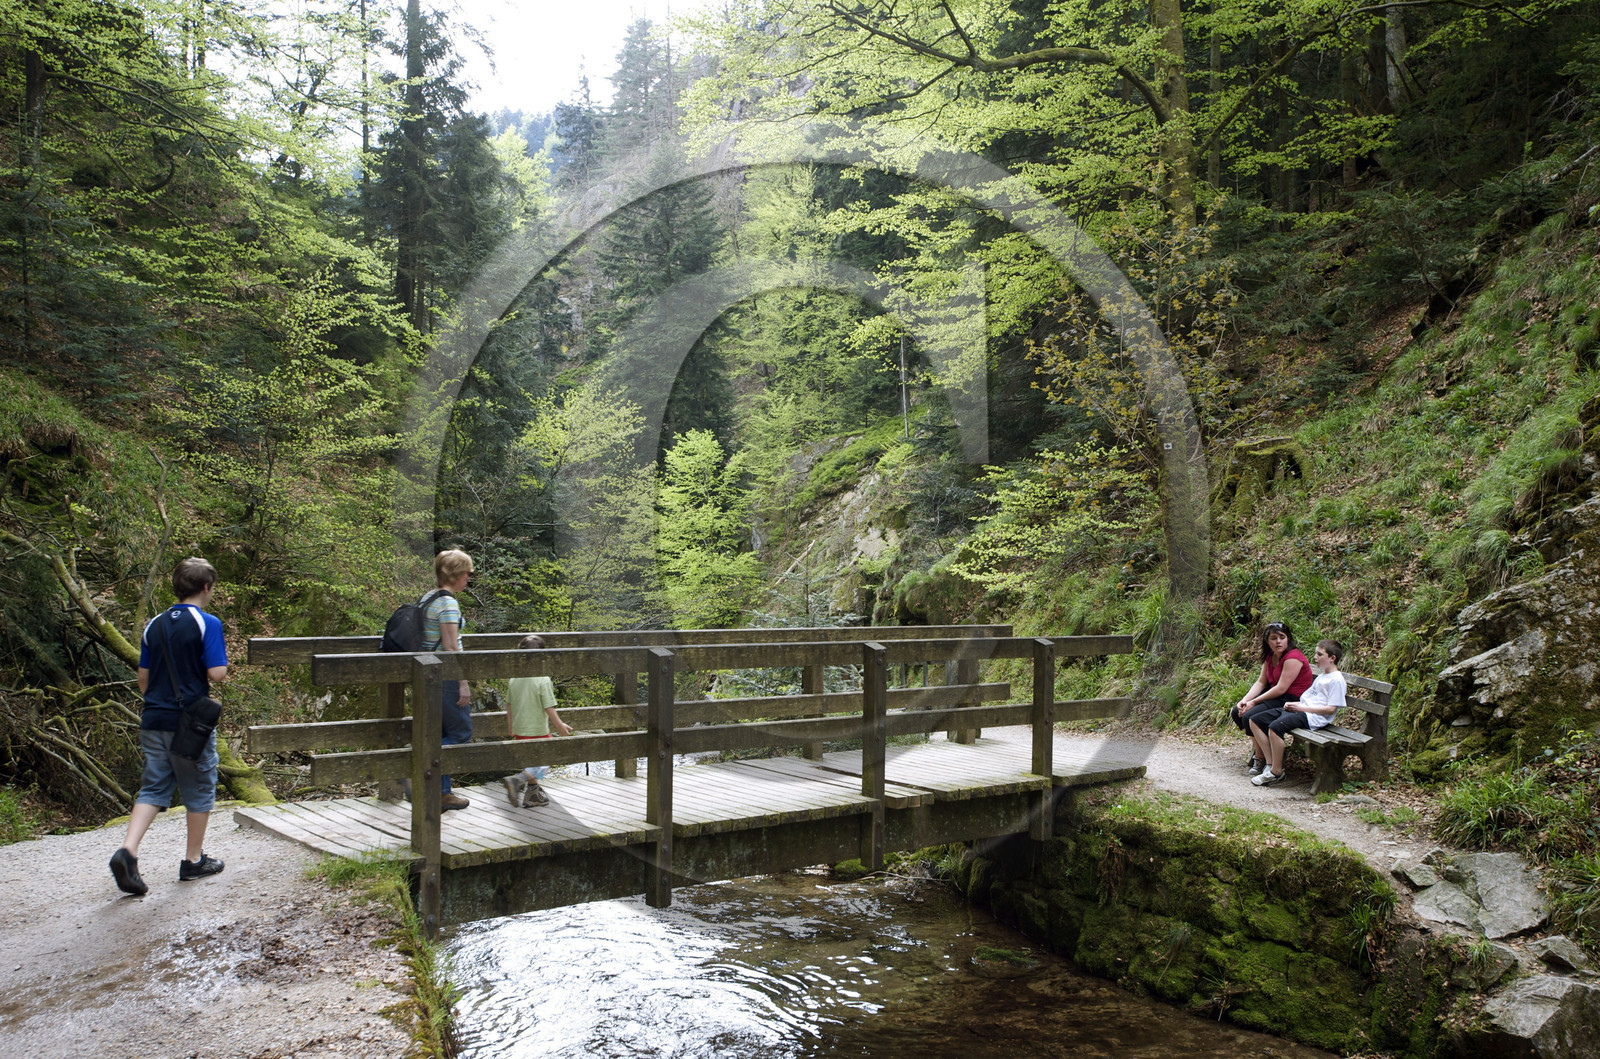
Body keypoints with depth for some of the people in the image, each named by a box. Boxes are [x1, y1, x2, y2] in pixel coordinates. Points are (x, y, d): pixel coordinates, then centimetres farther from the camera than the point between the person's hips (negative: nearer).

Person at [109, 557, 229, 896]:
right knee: (199, 790, 9)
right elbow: (216, 673, -17)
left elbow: (143, 677, 12)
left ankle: (127, 851, -7)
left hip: (154, 720, 5)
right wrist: (224, 656, 4)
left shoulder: (154, 625, 8)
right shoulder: (207, 623, -11)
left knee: (153, 788, 11)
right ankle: (194, 860, 19)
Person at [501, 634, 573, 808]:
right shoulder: (543, 680, -18)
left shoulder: (513, 679, 1)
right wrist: (560, 725, -2)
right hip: (538, 731, -7)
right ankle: (516, 780, -14)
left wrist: (511, 727, 23)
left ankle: (533, 795, 26)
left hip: (519, 731, 7)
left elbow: (509, 705, 9)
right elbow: (549, 707, -16)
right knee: (543, 763, 4)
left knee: (530, 764, 20)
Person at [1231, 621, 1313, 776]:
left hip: (1293, 700, -9)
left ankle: (1260, 758, -8)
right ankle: (1256, 746, 12)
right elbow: (1261, 682, 8)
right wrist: (1245, 700, -8)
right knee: (1237, 712, 0)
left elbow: (1281, 688, -22)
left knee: (1249, 716, -23)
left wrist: (1254, 702, -18)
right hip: (1275, 696, 9)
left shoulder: (1293, 657, -20)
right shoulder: (1270, 656, 8)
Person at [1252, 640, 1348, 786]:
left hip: (1313, 717, -10)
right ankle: (1270, 763, -3)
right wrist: (1293, 705, 6)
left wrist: (1302, 707, -13)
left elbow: (1331, 709, -13)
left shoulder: (1336, 679, -7)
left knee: (1275, 726, -35)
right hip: (1298, 710, 10)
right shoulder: (1321, 676, 24)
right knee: (1255, 720, -1)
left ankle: (1276, 771, -20)